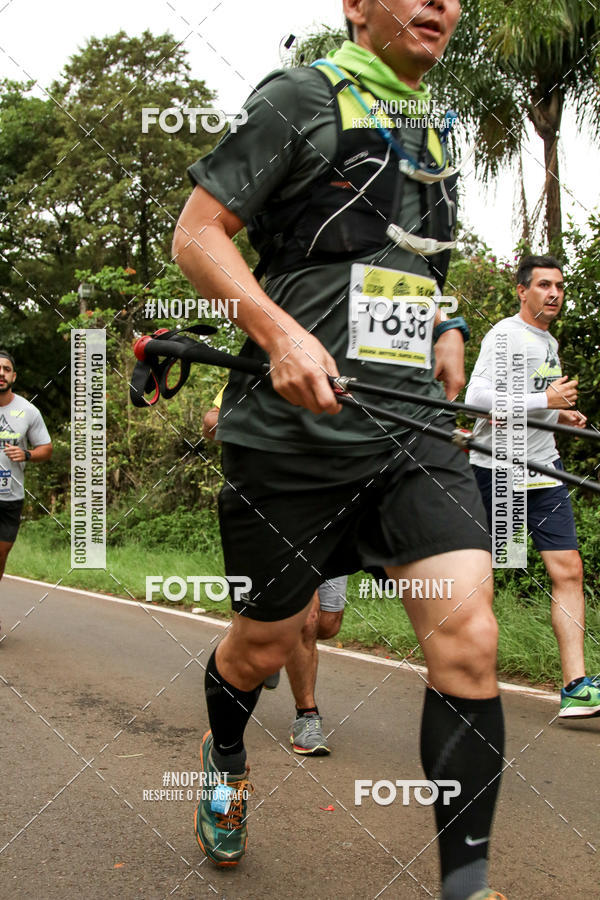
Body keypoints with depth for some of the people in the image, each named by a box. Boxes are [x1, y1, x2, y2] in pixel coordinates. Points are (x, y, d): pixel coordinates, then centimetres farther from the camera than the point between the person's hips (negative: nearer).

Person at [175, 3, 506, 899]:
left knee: (466, 636, -12)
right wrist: (281, 333, -20)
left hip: (414, 428, 5)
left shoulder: (433, 138, 20)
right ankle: (224, 759, 45)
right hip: (294, 424, -5)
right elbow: (197, 234, -6)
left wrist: (445, 330, 14)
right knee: (265, 641, 11)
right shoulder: (300, 98, 0)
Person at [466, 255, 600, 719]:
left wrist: (559, 416, 12)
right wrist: (545, 401, -19)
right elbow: (477, 399, -21)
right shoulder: (505, 335, -9)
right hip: (496, 470, -7)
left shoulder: (551, 342, 18)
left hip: (543, 471, 7)